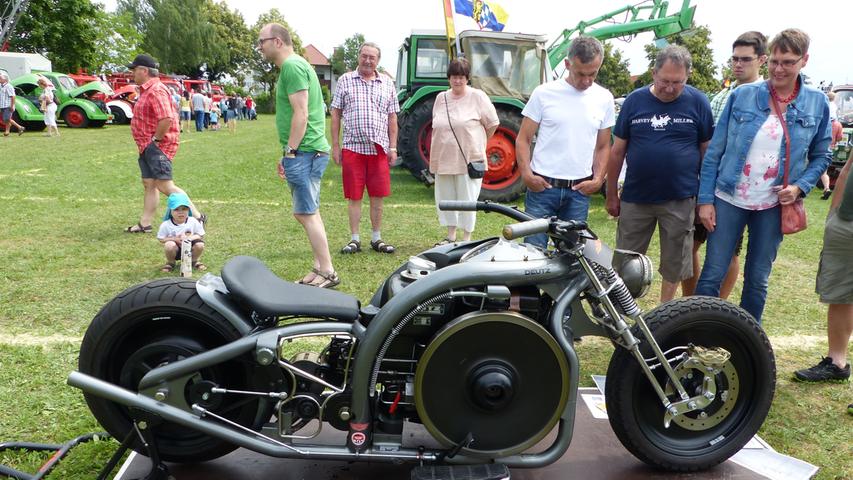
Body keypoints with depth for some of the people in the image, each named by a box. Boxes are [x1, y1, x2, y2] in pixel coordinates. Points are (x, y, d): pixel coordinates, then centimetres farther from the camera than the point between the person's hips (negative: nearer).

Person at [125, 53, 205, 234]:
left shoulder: (156, 90, -16)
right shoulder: (146, 90, 19)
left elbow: (166, 119, -28)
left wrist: (155, 140, -19)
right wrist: (147, 143, 18)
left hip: (157, 146, -11)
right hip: (147, 147, 11)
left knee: (164, 185, -14)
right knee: (149, 184, 12)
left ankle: (197, 216, -10)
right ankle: (145, 223, 17)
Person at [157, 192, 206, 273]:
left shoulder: (193, 222, -11)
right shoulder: (166, 225, -13)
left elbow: (201, 235, -4)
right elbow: (161, 239, -7)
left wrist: (189, 238, -23)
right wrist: (175, 239, -22)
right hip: (176, 251, -1)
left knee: (200, 244, -27)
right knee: (169, 245, -33)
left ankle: (195, 261, 9)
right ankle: (170, 263, 2)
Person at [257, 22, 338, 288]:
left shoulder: (292, 66, -11)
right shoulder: (296, 65, 21)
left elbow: (301, 114, -19)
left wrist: (290, 151, -16)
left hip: (304, 152, -10)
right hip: (309, 150, 10)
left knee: (306, 214, -7)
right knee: (309, 212, 13)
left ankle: (327, 272, -2)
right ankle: (320, 267, 20)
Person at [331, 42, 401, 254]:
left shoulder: (387, 84, 11)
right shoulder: (345, 81, 6)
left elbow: (392, 117, 11)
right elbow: (336, 114, 5)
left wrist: (393, 147, 5)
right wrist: (335, 145, 0)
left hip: (379, 149, 2)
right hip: (352, 147, -1)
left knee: (377, 196, 5)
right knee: (354, 196, 3)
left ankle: (376, 238, 17)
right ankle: (355, 239, 12)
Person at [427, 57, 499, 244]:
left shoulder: (477, 96, -6)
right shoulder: (441, 98, 10)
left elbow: (492, 123, -1)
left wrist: (478, 143, 6)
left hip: (468, 160, -5)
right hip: (443, 160, 5)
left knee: (467, 200, 1)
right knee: (445, 199, 12)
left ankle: (466, 239, 12)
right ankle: (451, 236, 26)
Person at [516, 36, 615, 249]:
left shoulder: (604, 98, 7)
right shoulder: (544, 93, -2)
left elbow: (603, 147, 14)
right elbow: (523, 139, 1)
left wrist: (598, 180, 0)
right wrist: (526, 174, -12)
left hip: (580, 191, 3)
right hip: (542, 186, -3)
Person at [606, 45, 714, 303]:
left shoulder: (698, 102, -2)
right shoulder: (635, 100, 0)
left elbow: (707, 149, 4)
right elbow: (618, 151, 4)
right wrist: (611, 195, 5)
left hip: (681, 201, 0)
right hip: (635, 198, 1)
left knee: (674, 263, 11)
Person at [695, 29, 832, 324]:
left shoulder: (816, 103, 1)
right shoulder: (742, 95, -3)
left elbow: (821, 155, 10)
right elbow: (715, 151, -2)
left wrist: (800, 187, -9)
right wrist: (705, 199, -5)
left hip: (774, 205, 1)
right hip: (729, 199, -1)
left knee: (757, 280, 11)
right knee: (712, 275, -1)